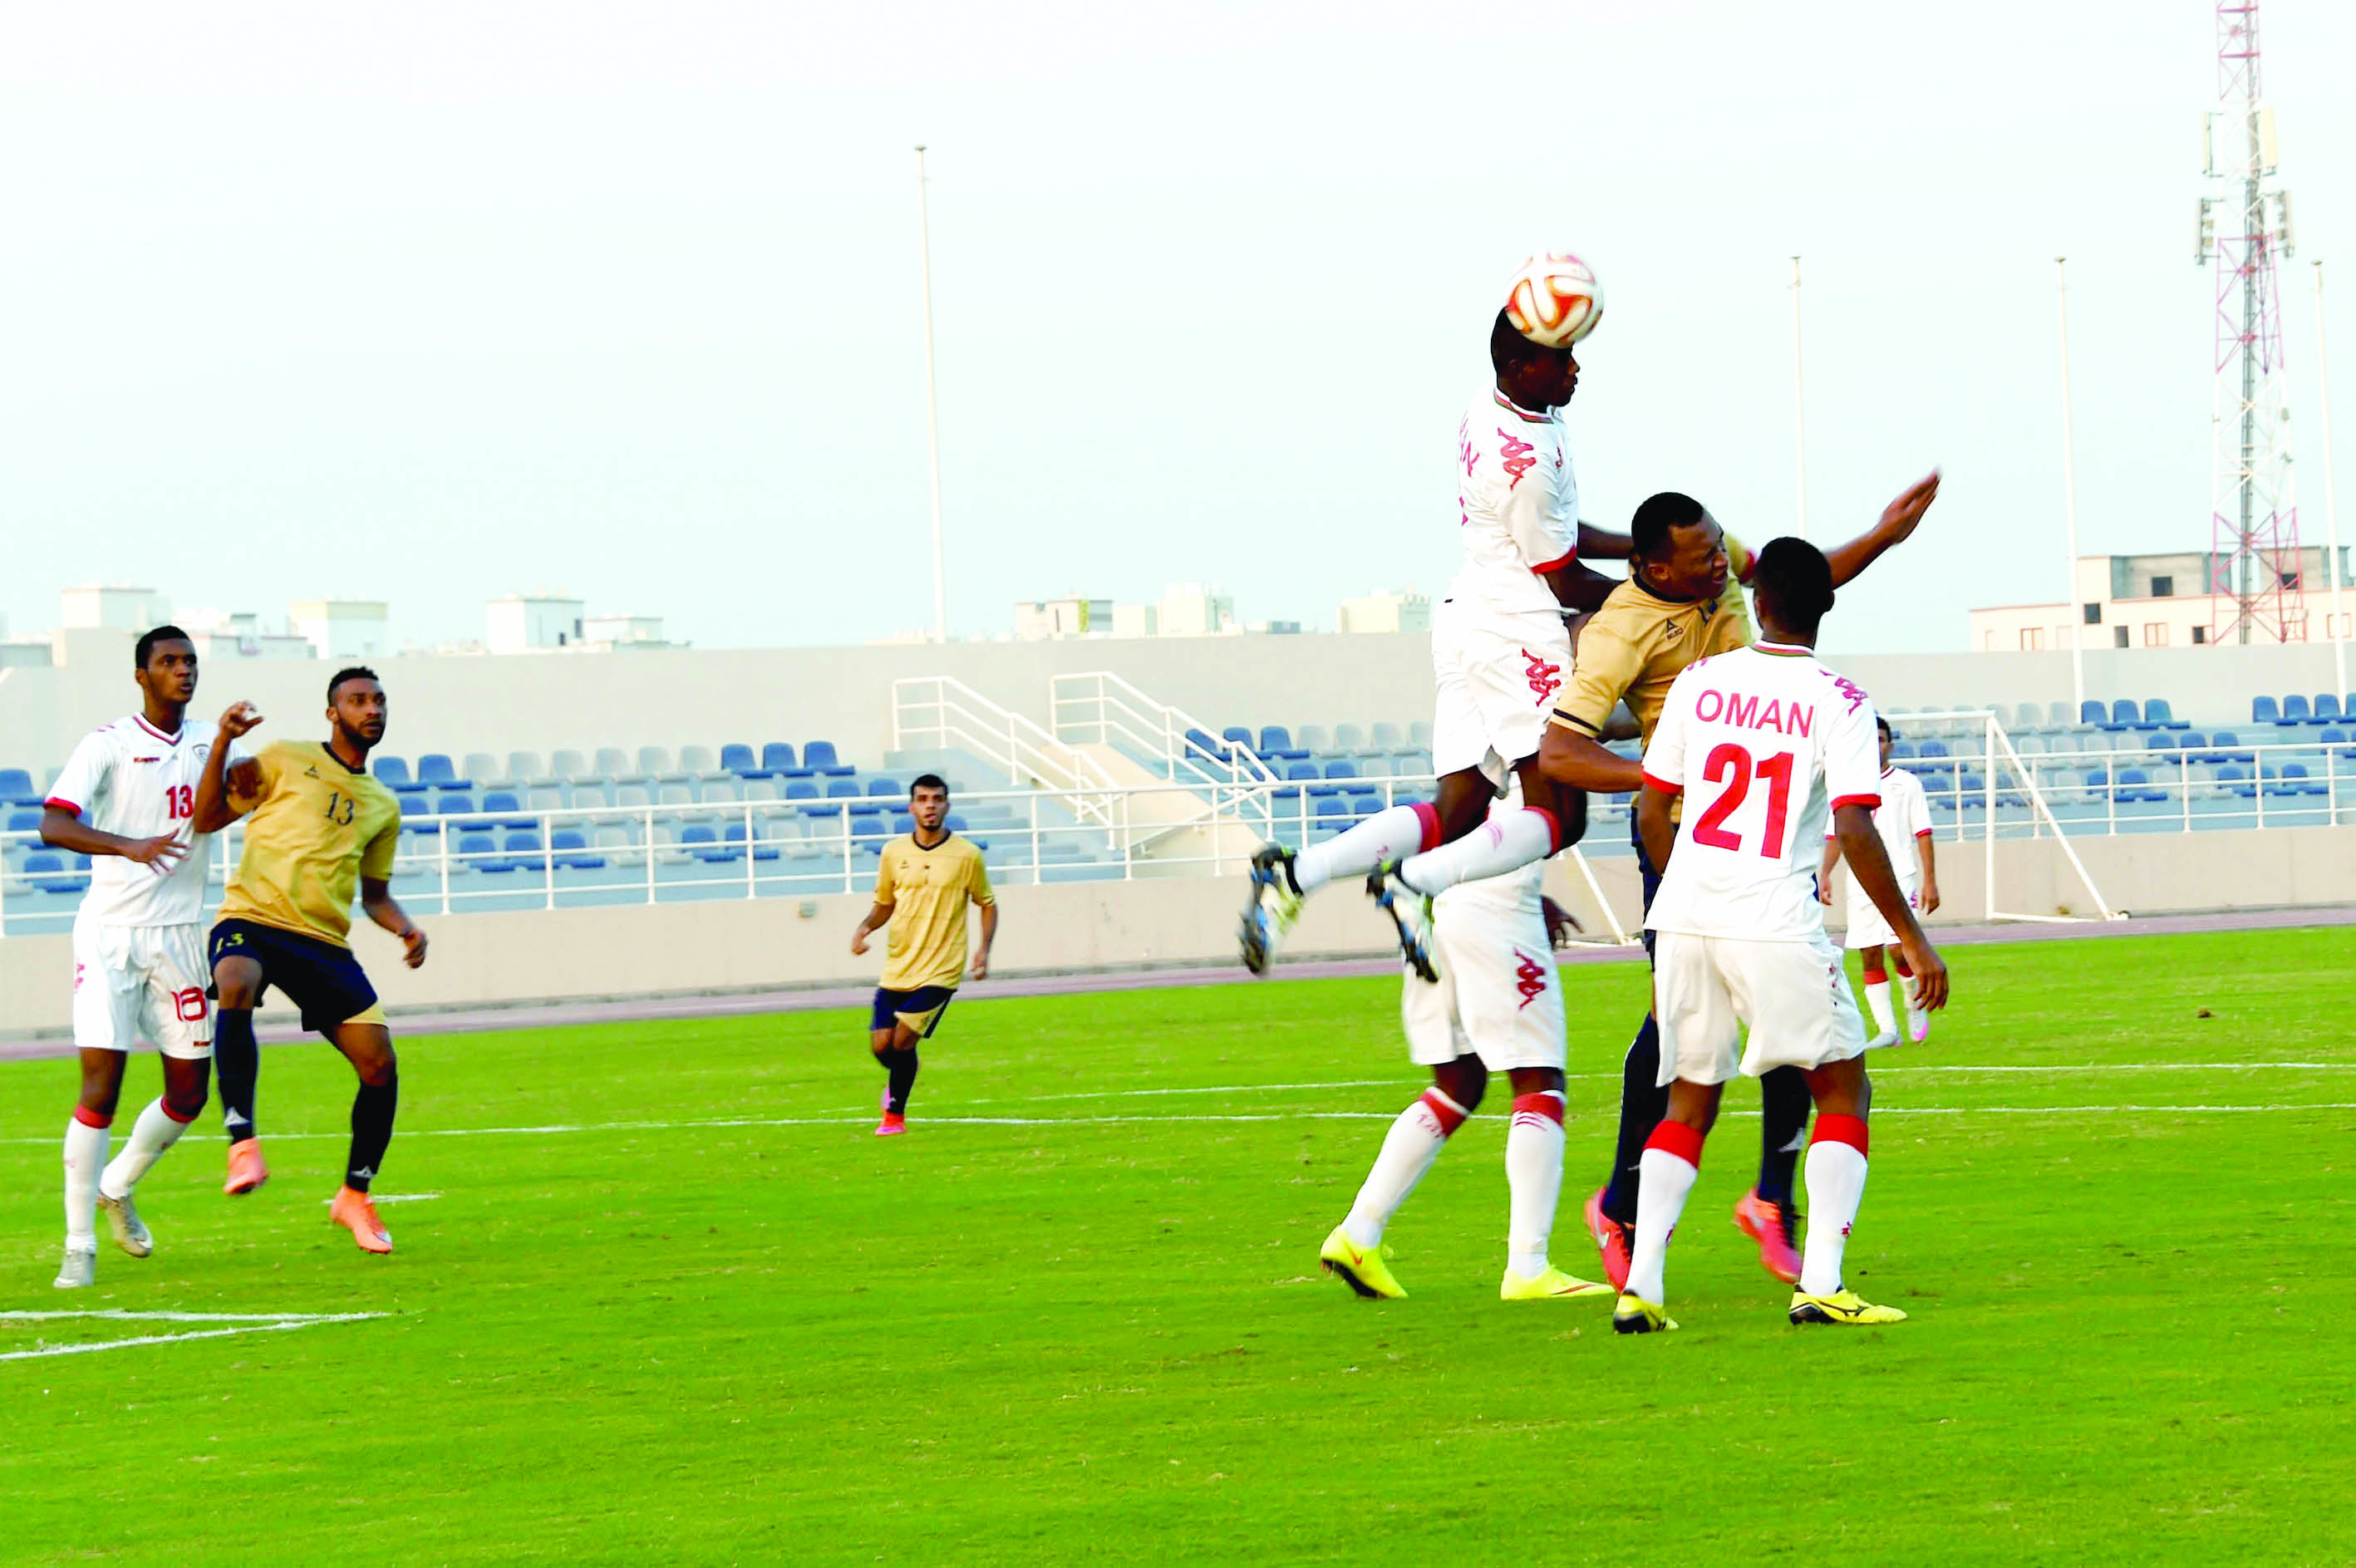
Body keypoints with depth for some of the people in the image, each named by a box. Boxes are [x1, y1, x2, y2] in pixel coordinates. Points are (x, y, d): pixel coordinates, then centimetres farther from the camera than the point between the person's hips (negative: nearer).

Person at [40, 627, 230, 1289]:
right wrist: (129, 846, -34)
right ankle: (79, 1246, -5)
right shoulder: (108, 744, -8)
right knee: (101, 1082, -12)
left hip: (179, 931, 5)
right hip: (110, 930, -5)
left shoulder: (209, 740, 10)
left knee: (189, 1093, 5)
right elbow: (53, 825, -18)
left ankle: (117, 1187, 32)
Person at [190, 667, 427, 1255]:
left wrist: (405, 929, 7)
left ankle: (355, 1196, 16)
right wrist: (222, 747, -9)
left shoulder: (383, 805, 20)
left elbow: (375, 894, 28)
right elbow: (207, 819, 5)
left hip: (324, 942, 5)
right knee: (238, 985, -39)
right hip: (251, 920, -5)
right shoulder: (285, 761, 7)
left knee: (379, 1065, -5)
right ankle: (242, 1139, -42)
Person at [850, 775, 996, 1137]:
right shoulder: (894, 852, 4)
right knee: (880, 1046, -2)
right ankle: (898, 1080, 35)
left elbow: (987, 903, 9)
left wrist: (984, 950, -5)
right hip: (897, 968, 3)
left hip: (940, 969, -3)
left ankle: (895, 1114, 6)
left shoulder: (966, 855, -3)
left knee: (903, 1040, -15)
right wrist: (865, 927, -4)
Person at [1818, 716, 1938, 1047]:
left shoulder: (1907, 784, 5)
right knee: (1870, 957, 0)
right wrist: (1824, 874, 3)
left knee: (1897, 949, -16)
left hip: (1899, 878, -3)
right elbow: (1835, 836, 15)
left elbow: (1923, 834, 3)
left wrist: (1930, 881, -4)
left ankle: (1915, 1004, 12)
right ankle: (1886, 1029, 6)